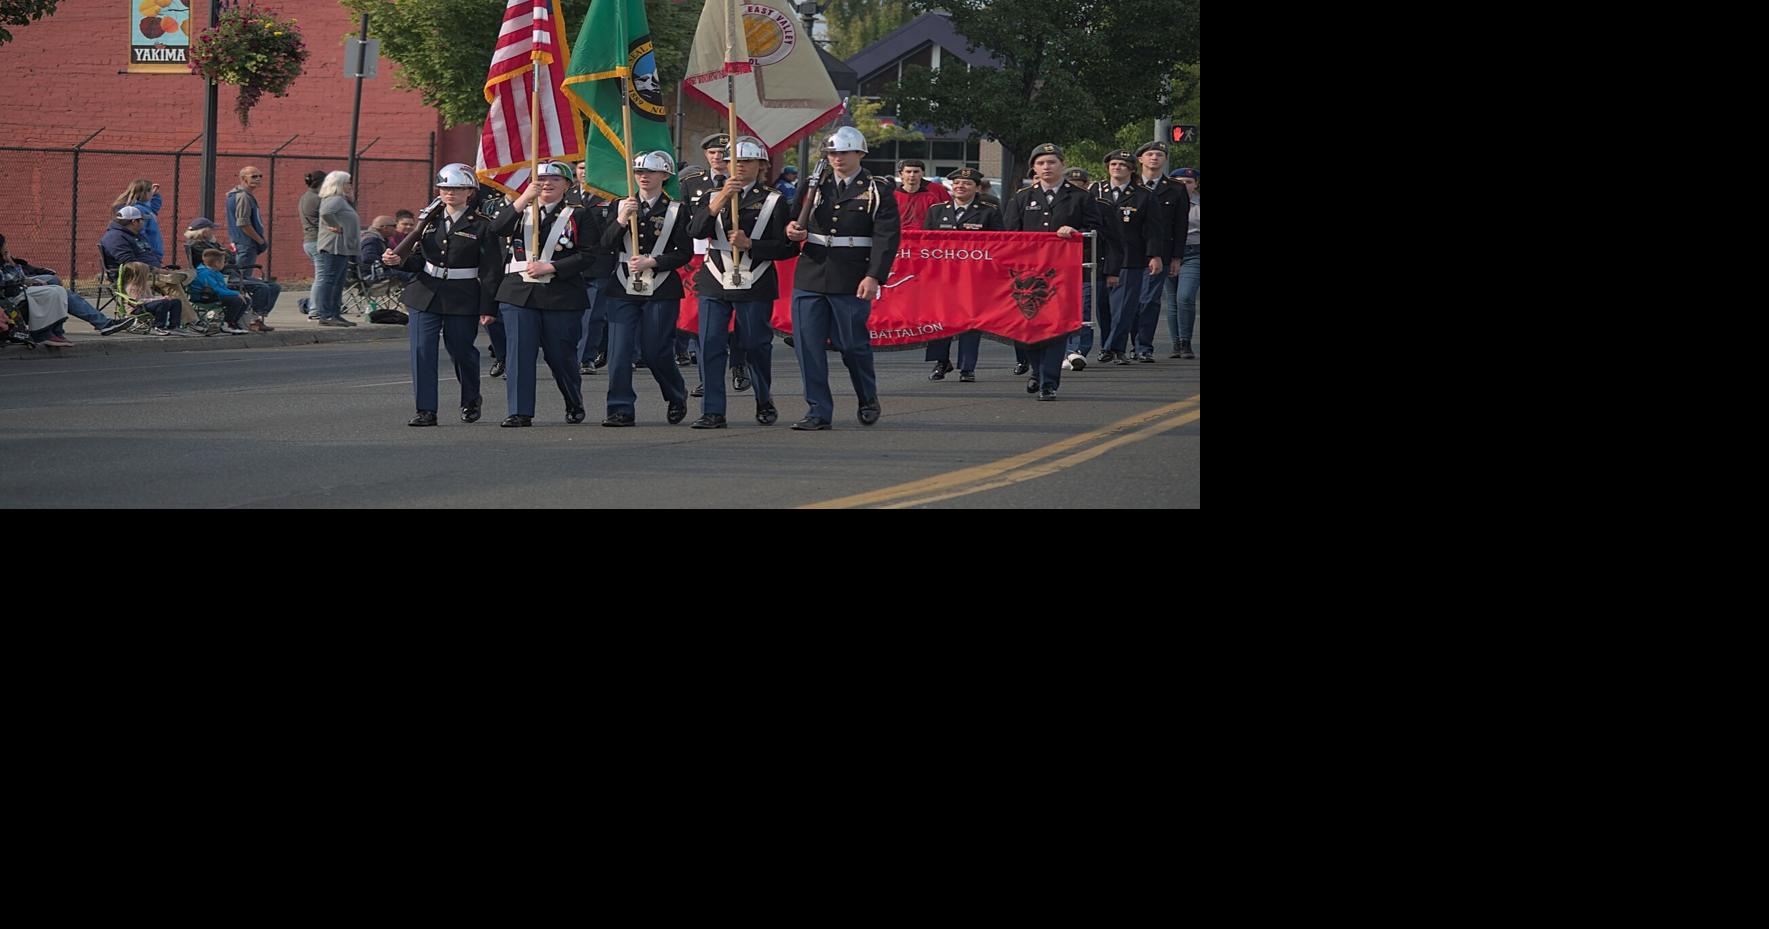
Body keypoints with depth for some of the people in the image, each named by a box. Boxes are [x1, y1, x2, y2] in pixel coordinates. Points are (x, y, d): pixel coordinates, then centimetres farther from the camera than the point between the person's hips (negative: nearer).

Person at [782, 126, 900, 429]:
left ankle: (868, 401, 29)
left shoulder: (877, 192, 0)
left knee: (854, 345, 5)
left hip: (852, 283, -4)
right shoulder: (816, 187, 12)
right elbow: (797, 220, 22)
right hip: (811, 277, 4)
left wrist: (874, 277, -17)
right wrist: (792, 229, -4)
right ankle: (818, 412, 3)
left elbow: (887, 238, -6)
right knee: (808, 345, -2)